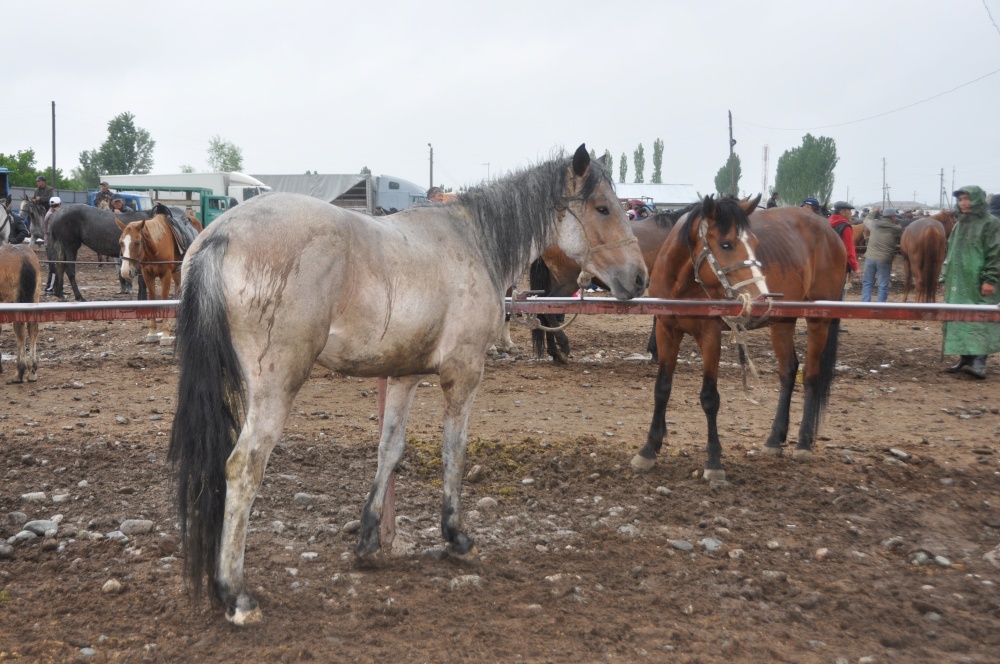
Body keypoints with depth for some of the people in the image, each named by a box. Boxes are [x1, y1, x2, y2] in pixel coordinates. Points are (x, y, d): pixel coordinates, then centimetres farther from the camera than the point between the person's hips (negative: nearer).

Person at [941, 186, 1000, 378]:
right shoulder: (960, 224, 17)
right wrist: (947, 278, 18)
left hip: (978, 284, -7)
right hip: (959, 283, 7)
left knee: (980, 320, -11)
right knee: (959, 320, 5)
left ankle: (980, 362, -14)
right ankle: (965, 359, 11)